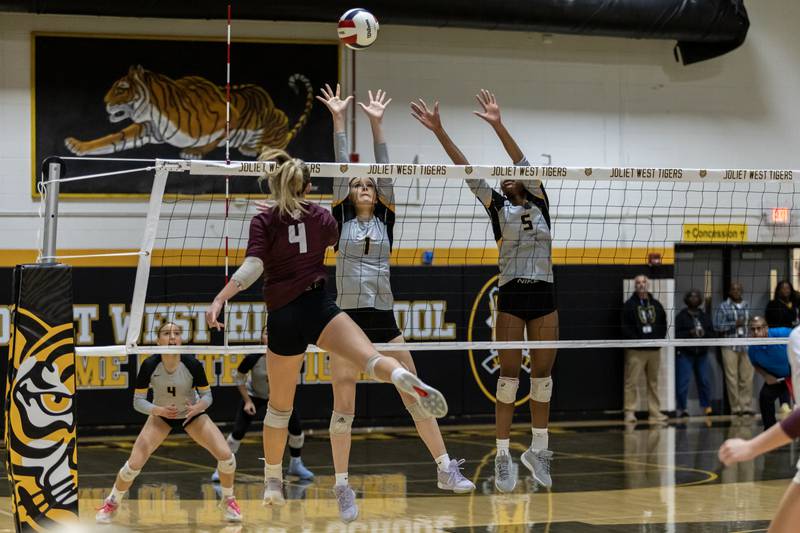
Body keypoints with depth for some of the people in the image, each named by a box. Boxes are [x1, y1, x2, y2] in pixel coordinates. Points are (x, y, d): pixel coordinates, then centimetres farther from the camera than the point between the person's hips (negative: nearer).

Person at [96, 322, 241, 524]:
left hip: (192, 414, 0)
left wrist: (198, 407, -35)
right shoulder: (149, 365, -26)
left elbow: (207, 395, -13)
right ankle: (112, 503, 14)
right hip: (161, 415, 0)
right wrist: (158, 410, -36)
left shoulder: (192, 364, -26)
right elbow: (138, 401, -18)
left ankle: (228, 501, 11)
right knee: (134, 463, -15)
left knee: (225, 455, -17)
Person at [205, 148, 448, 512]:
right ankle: (407, 381, -60)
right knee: (370, 357, -25)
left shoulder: (264, 222, 2)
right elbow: (336, 241, 31)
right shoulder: (321, 216, 9)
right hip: (319, 307, -1)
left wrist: (219, 300, -22)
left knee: (279, 405, 17)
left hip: (283, 318, 1)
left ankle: (273, 482, 28)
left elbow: (253, 267, -15)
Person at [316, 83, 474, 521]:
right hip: (347, 318, -2)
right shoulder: (342, 220, 6)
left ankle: (445, 470, 8)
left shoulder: (385, 221, 12)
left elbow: (385, 173, 6)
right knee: (343, 407, -3)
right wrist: (338, 120, -2)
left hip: (383, 319, 3)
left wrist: (377, 124, 2)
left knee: (415, 396, 2)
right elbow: (340, 171, 1)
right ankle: (341, 488, 3)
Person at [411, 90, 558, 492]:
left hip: (544, 297, 2)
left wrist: (499, 126, -23)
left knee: (543, 376, 5)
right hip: (511, 297, -2)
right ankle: (502, 456, -2)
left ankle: (538, 449, 17)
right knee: (509, 376, -5)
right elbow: (468, 171, -6)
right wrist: (439, 131, -17)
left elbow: (524, 163, -9)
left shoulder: (538, 202, 6)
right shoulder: (498, 207, 4)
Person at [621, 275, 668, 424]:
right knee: (632, 381, -8)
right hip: (635, 350, -5)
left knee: (653, 382, 8)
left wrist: (660, 338, 1)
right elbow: (626, 327, -6)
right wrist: (637, 339, -15)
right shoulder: (629, 305, 0)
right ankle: (629, 411, -6)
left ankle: (655, 412, 13)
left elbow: (663, 324, 17)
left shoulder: (656, 305, 14)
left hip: (654, 349, 5)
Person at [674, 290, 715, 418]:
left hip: (701, 353, 4)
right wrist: (690, 333, -20)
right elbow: (676, 334, -9)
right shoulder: (681, 316, -1)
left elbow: (712, 332, 12)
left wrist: (704, 333, -9)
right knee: (683, 381, -7)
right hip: (685, 353, -4)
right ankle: (681, 408, 0)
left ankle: (707, 407, 13)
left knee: (705, 381, 4)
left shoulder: (704, 316, 14)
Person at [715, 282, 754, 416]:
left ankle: (747, 406, 8)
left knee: (747, 377, 1)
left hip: (746, 346, 3)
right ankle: (736, 407, 0)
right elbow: (717, 326, -5)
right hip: (730, 347, -3)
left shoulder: (747, 306, 14)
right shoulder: (724, 307, 2)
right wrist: (734, 324, -13)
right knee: (732, 378, -5)